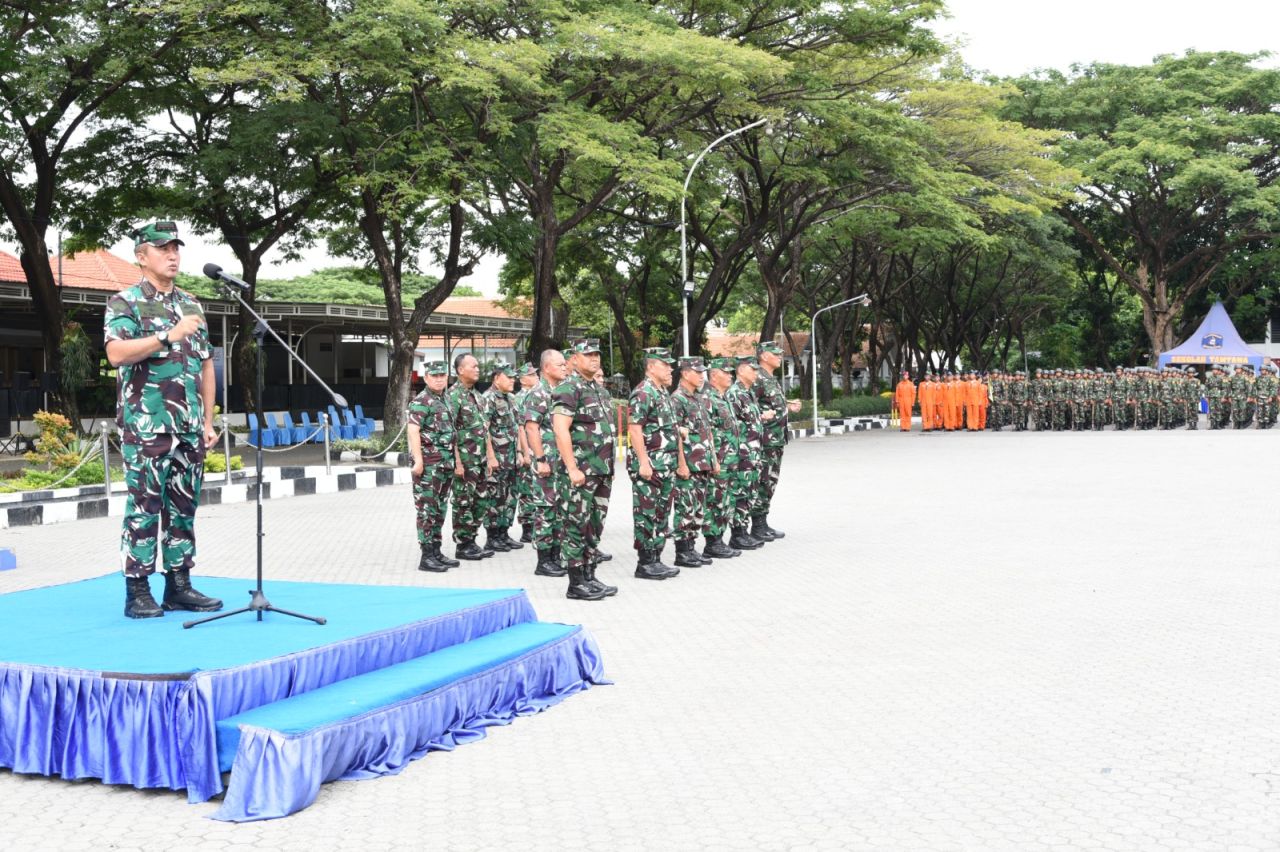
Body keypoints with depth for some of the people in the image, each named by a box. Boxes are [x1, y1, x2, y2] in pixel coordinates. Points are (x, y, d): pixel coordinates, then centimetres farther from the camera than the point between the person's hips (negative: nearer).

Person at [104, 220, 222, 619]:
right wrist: (168, 336, -24)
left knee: (184, 506, 8)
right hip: (146, 425, -6)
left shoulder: (192, 305, 16)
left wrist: (208, 421, 13)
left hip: (189, 427, 6)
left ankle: (179, 585, 16)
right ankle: (137, 591, 3)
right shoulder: (125, 302, -2)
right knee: (144, 507, -3)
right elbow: (116, 353, -18)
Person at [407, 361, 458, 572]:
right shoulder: (421, 401, -9)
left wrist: (453, 460, 18)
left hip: (446, 463, 8)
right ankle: (426, 557, -3)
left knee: (440, 510, 13)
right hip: (429, 464, -8)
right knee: (427, 510, -5)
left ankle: (436, 552, 20)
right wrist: (418, 460, -23)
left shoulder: (446, 400, 16)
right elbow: (413, 430, -17)